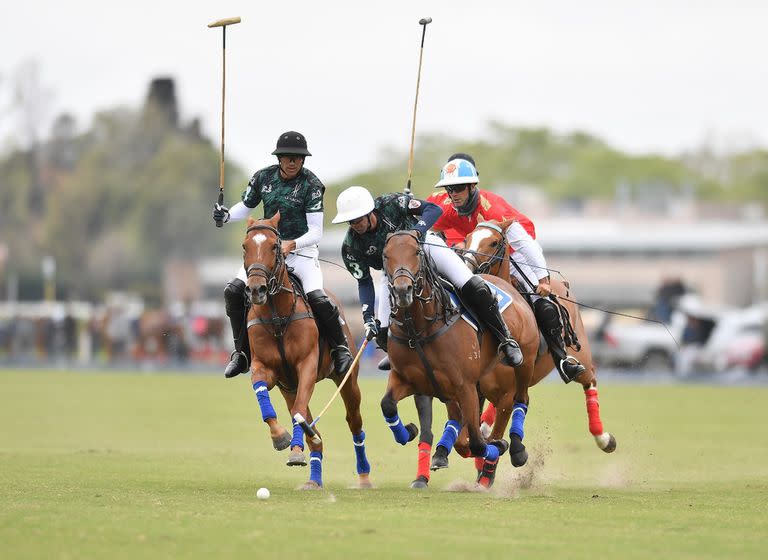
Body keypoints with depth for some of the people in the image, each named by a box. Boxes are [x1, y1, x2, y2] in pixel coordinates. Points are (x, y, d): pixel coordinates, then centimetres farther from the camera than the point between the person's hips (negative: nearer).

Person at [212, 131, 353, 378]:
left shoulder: (311, 185, -12)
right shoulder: (263, 177, 1)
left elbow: (316, 232, -14)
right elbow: (246, 207, 15)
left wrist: (292, 244, -31)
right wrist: (226, 215, -7)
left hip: (302, 249, -4)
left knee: (317, 297, -27)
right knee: (233, 291, -12)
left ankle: (341, 348, -3)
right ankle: (243, 353, 1)